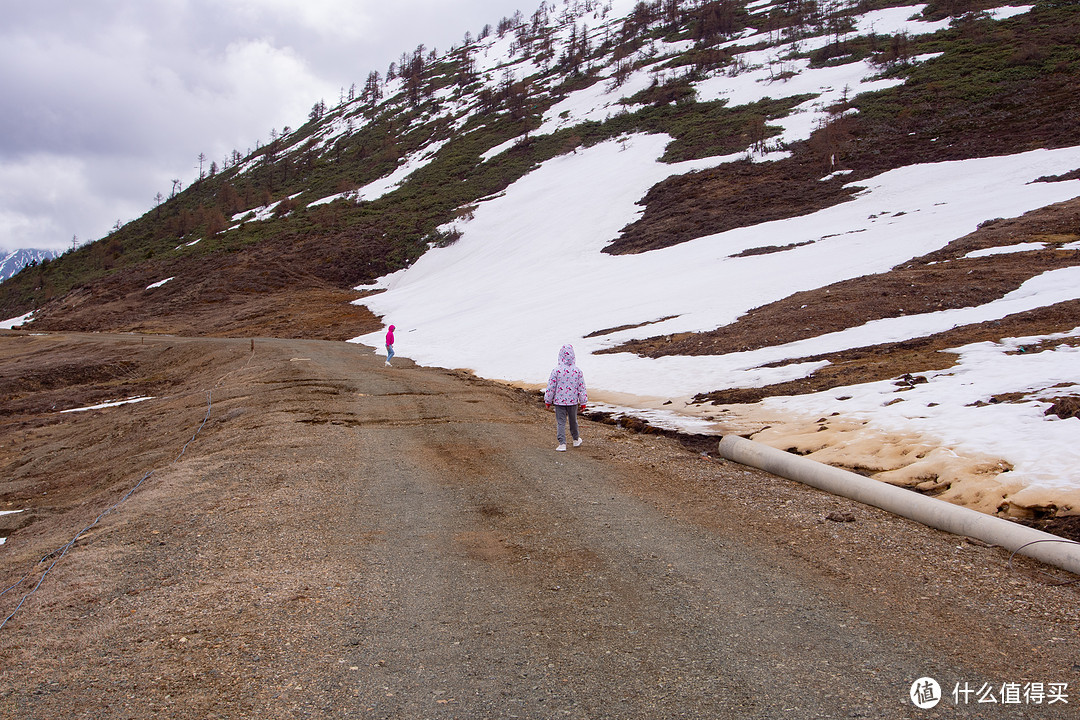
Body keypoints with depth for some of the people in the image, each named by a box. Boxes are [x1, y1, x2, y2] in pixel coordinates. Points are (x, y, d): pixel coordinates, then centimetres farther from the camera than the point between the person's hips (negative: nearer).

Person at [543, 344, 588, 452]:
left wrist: (548, 401, 4)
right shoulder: (577, 370, -6)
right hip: (573, 402, 2)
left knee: (560, 422, 3)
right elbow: (581, 387, -1)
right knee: (573, 421, 20)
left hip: (559, 401, -2)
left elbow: (551, 387, -8)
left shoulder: (556, 370, -13)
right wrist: (583, 402, 9)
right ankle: (576, 440, 36)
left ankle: (562, 444, -5)